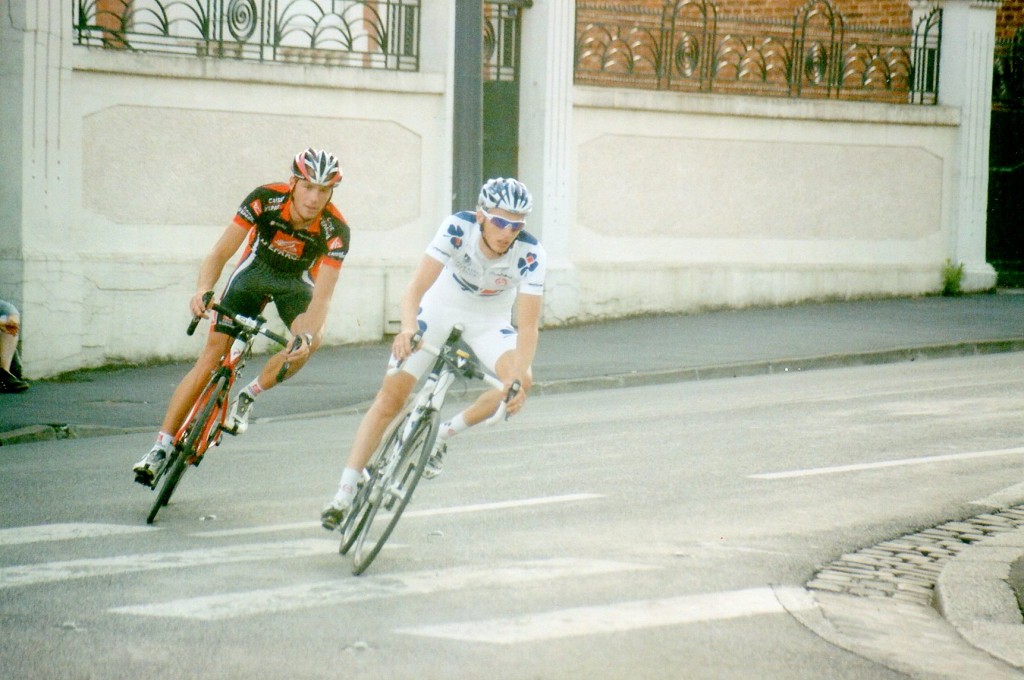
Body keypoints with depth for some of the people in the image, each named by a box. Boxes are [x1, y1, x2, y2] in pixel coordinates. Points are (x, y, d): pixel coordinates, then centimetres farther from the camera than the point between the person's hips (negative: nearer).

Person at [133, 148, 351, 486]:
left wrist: (306, 335, -51)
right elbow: (220, 253, -26)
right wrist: (204, 290, -46)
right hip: (254, 271, 0)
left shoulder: (335, 230, -28)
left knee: (313, 337, -31)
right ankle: (160, 448, -9)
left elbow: (322, 297, -31)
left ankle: (247, 397, -7)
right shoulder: (265, 199, -28)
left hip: (295, 283, 0)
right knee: (211, 355, -12)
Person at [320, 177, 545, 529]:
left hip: (489, 321, 1)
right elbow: (415, 288, -38)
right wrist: (408, 327, -57)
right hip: (440, 308, -1)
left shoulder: (530, 255, -28)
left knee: (518, 382, -27)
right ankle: (344, 494, -1)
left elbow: (528, 326, -29)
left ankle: (444, 434, -5)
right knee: (390, 398, -7)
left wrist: (521, 374, -45)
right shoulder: (457, 228, -31)